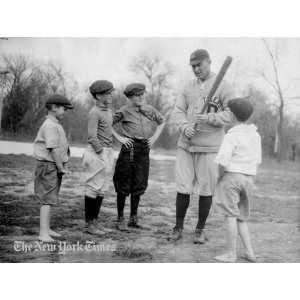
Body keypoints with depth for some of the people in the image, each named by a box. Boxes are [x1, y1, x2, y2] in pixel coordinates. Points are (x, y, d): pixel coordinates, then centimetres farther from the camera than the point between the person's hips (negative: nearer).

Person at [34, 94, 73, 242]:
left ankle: (46, 229, 23)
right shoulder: (50, 125, -17)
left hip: (56, 166, 10)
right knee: (47, 199, -9)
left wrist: (63, 166, 12)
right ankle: (43, 233, -8)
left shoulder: (56, 125, 16)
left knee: (50, 199, 15)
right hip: (48, 165, -10)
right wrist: (61, 168, -16)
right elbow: (53, 148, -21)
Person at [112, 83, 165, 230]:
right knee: (123, 185, 2)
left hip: (144, 150, 4)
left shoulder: (150, 110, 9)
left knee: (138, 185, 8)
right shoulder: (124, 111, -2)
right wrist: (118, 138, -5)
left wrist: (155, 136, 12)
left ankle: (133, 218, 18)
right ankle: (120, 218, 12)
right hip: (129, 148, -4)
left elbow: (162, 122, 25)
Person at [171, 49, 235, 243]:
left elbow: (231, 114, -7)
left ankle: (200, 230, 18)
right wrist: (185, 126, -12)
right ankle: (178, 228, 17)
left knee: (206, 190, 4)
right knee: (183, 188, 5)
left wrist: (209, 118, -21)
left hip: (209, 147, -3)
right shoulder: (189, 87, 11)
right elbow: (178, 110, 8)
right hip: (185, 145, 4)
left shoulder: (223, 87, -3)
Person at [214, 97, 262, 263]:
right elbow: (257, 160, 15)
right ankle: (249, 252, 11)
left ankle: (231, 253, 0)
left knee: (231, 216, -3)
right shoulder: (255, 135, 9)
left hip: (232, 176, -7)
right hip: (248, 178, 7)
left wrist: (220, 176, -4)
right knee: (241, 218, 15)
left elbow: (223, 160, -20)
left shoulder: (232, 136, -12)